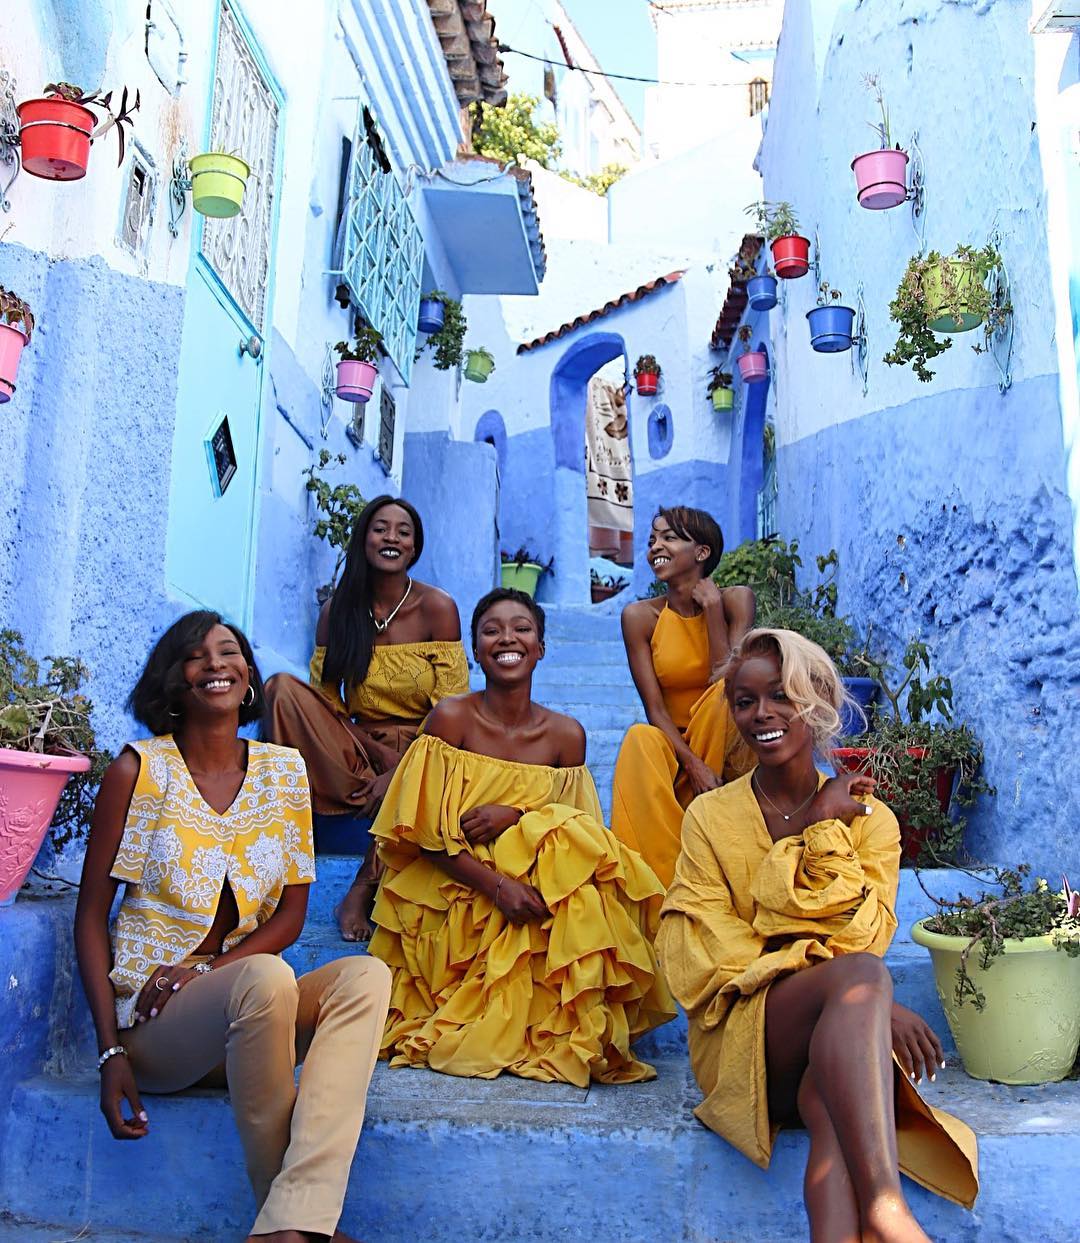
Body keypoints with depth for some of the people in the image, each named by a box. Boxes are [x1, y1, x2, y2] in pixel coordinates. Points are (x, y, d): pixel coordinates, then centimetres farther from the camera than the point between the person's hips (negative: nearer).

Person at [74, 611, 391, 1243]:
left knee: (365, 975, -25)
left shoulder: (284, 770, 6)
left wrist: (204, 970, -12)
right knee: (266, 978, -35)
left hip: (247, 1010, 4)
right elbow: (92, 914, -2)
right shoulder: (139, 769, -3)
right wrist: (111, 1051, -10)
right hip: (148, 1020, -4)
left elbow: (291, 915, 6)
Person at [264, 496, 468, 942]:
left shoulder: (437, 608, -5)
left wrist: (400, 773, -19)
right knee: (282, 686, -21)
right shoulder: (337, 610, 2)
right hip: (357, 751, 2)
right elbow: (324, 701, 3)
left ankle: (361, 891, -14)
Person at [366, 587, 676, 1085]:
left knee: (588, 894, -27)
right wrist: (496, 885, -24)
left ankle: (573, 1036, -11)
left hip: (538, 892, 3)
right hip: (457, 892, -3)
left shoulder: (565, 734, 2)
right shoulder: (452, 718, -6)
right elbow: (428, 835, -8)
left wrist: (514, 816, -15)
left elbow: (577, 835, 5)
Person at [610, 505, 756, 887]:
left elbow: (729, 683, -20)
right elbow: (655, 708, -12)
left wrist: (713, 608, -18)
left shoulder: (736, 599, -6)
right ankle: (666, 883, -26)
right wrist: (694, 764, -27)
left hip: (725, 742, 0)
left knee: (727, 695, -30)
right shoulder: (640, 615, -6)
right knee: (639, 740, -33)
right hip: (672, 743, 1)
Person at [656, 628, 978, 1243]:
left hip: (836, 1040, 2)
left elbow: (865, 934, -4)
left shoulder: (868, 817, 10)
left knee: (832, 1103, -37)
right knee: (860, 978, -34)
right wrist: (865, 997, -17)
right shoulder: (712, 816, 4)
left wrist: (824, 832, -11)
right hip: (744, 1031, -1)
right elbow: (704, 957, -7)